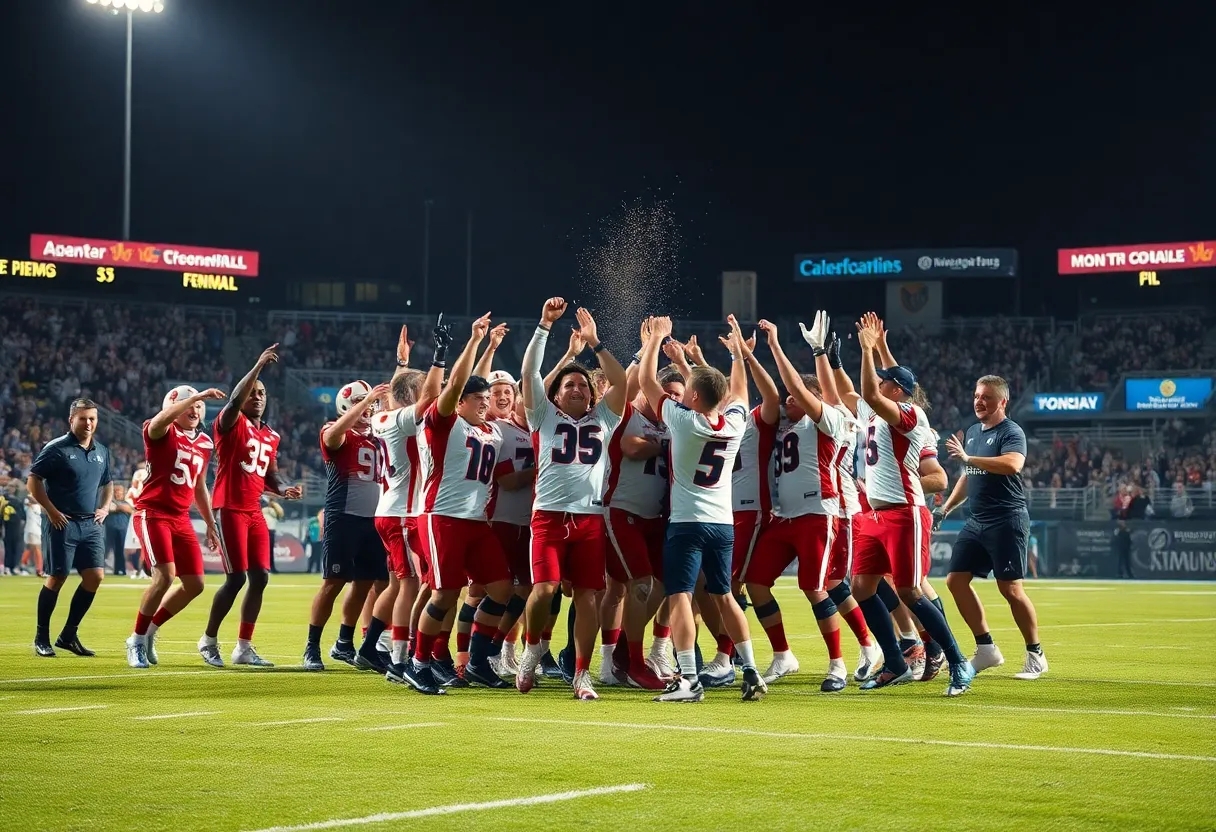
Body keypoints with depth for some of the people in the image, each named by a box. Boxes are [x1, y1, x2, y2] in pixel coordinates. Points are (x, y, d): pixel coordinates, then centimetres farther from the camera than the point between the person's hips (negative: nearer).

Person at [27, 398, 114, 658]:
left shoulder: (101, 451, 13)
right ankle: (41, 639, 9)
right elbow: (33, 480, -9)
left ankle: (69, 635, 10)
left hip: (91, 524, 6)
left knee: (95, 576, -3)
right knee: (57, 578, -4)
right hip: (62, 523, -6)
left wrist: (104, 508, 10)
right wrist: (51, 510, -14)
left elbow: (107, 483, 27)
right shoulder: (56, 449, -7)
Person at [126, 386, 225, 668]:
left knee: (194, 585, 5)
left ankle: (150, 631, 23)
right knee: (165, 577, -19)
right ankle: (137, 641, -3)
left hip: (180, 518, 7)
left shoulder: (204, 444, 14)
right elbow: (161, 419, -32)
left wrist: (210, 523, 24)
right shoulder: (161, 432, -6)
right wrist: (198, 396, -34)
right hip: (152, 513, -7)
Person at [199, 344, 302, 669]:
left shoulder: (271, 436, 16)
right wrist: (259, 365, -30)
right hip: (229, 509, -7)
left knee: (259, 578, 2)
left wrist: (282, 489, 0)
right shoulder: (231, 423, -4)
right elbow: (235, 400, -26)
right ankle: (209, 639, 9)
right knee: (237, 577, -9)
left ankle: (244, 647, 10)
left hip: (255, 512, 7)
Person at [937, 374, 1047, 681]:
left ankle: (1035, 655, 4)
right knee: (956, 580, 2)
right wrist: (945, 508, 23)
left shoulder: (1011, 432, -9)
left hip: (1007, 521, -8)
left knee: (1010, 588, -9)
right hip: (976, 521, 8)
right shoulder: (972, 432, 16)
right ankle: (986, 649, 11)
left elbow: (1012, 464, -30)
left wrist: (968, 458, -29)